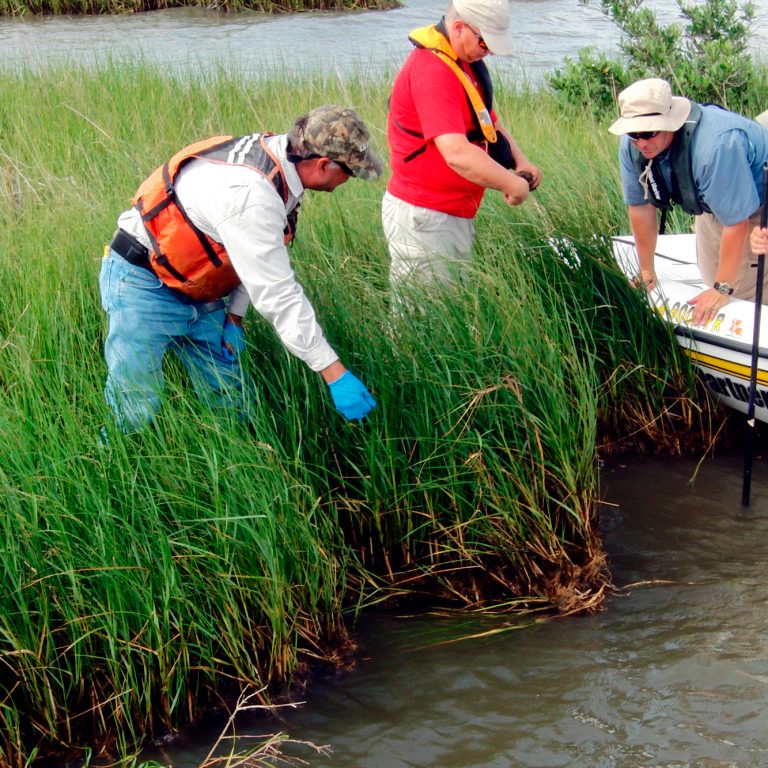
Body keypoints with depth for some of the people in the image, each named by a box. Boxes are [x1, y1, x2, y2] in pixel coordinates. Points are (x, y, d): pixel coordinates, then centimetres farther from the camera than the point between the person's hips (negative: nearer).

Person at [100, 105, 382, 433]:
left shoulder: (272, 154, -6)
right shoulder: (249, 195, -33)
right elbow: (278, 294, -31)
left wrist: (235, 315, 7)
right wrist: (335, 374, -28)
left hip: (197, 293, 9)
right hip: (143, 284, -9)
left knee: (228, 403, 7)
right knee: (134, 417, -8)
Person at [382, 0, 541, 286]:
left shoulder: (468, 63, 11)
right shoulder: (431, 70, -23)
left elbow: (488, 122, 25)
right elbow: (457, 153, -32)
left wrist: (520, 161, 8)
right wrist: (512, 184, -24)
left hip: (456, 214, 10)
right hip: (423, 218, -10)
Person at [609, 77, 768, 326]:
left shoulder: (716, 146, -41)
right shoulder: (631, 145, -20)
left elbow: (736, 222, -36)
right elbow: (640, 206, -8)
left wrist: (722, 289, -30)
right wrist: (646, 271, -1)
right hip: (711, 206, 7)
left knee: (746, 289, -16)